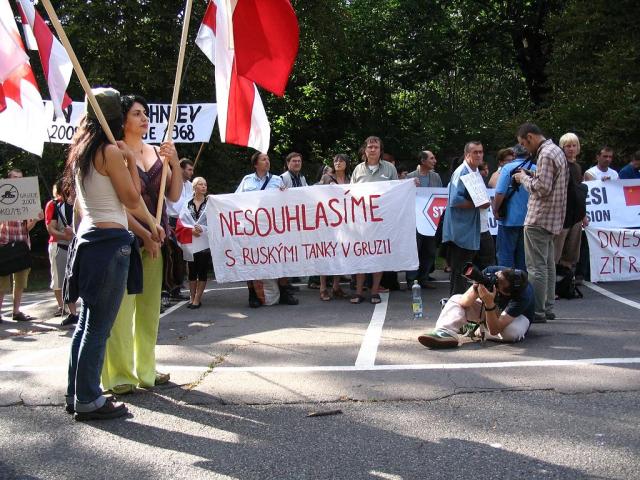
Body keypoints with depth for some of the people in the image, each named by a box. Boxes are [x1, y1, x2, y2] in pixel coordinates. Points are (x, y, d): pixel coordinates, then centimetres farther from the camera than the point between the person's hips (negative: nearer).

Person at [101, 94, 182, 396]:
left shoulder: (156, 152, 10)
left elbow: (174, 196, 8)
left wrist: (175, 163, -6)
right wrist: (144, 234, -16)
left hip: (154, 239, 7)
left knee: (149, 306, 12)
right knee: (121, 307, -4)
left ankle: (145, 370, 22)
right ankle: (118, 376, 4)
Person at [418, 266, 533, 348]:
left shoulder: (524, 296, -39)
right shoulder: (490, 272, -29)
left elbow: (494, 330, -43)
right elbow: (463, 303, -28)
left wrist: (489, 303, -56)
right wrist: (475, 290, -47)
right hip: (492, 309, 4)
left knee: (512, 332, -39)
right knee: (456, 299, -15)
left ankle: (477, 331, -10)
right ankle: (445, 333, -43)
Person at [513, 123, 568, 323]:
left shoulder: (546, 154, -16)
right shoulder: (556, 151, 16)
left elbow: (542, 187, -23)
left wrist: (524, 178, -7)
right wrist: (532, 176, 12)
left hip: (539, 218, -11)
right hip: (551, 217, 11)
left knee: (536, 267, -7)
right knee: (548, 265, 14)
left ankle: (537, 311, -5)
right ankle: (547, 308, 21)